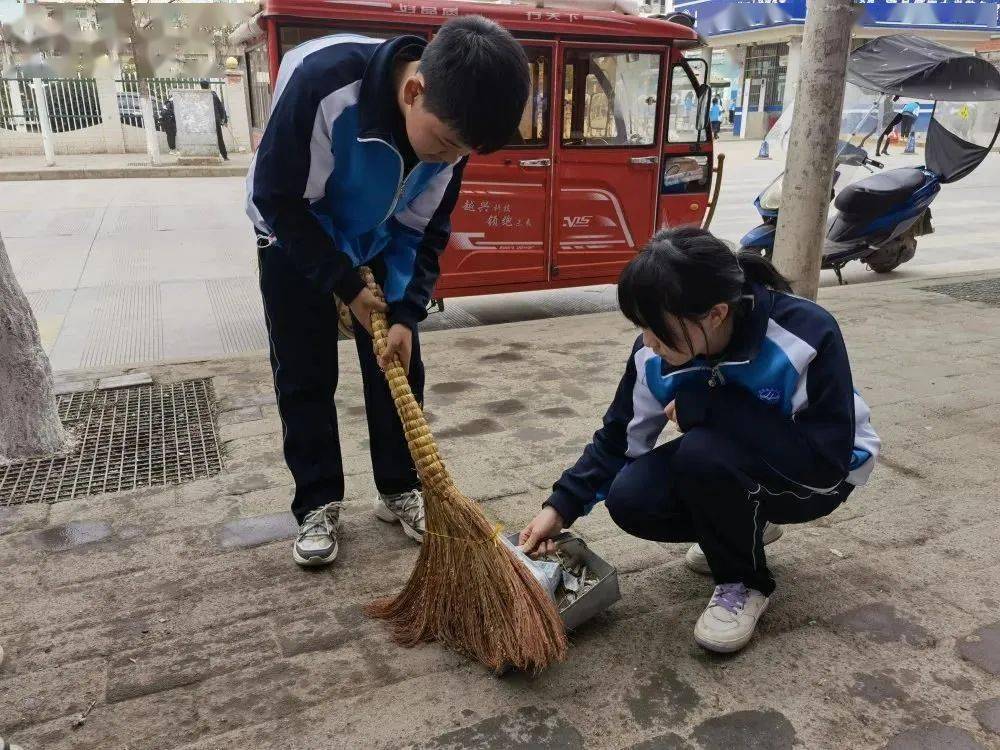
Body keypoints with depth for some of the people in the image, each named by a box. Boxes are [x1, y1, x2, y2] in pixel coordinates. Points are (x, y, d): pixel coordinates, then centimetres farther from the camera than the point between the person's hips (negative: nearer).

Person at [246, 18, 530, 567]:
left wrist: (405, 314, -18)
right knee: (304, 374, -1)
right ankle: (317, 503, 14)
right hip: (295, 238, -3)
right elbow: (278, 199, -27)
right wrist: (346, 286, -22)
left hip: (379, 242, 4)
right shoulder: (322, 82, -39)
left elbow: (426, 228, -10)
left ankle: (398, 490, 18)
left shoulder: (450, 123, -22)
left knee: (398, 365, 2)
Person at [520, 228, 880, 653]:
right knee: (629, 501, -19)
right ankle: (743, 528, 11)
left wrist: (709, 406, -35)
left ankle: (745, 583, -6)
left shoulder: (807, 335, -32)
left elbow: (826, 460, -34)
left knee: (702, 452, -34)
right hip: (732, 469, 5)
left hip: (819, 476, -5)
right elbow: (619, 438, -6)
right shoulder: (656, 352, -18)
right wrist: (561, 506, -16)